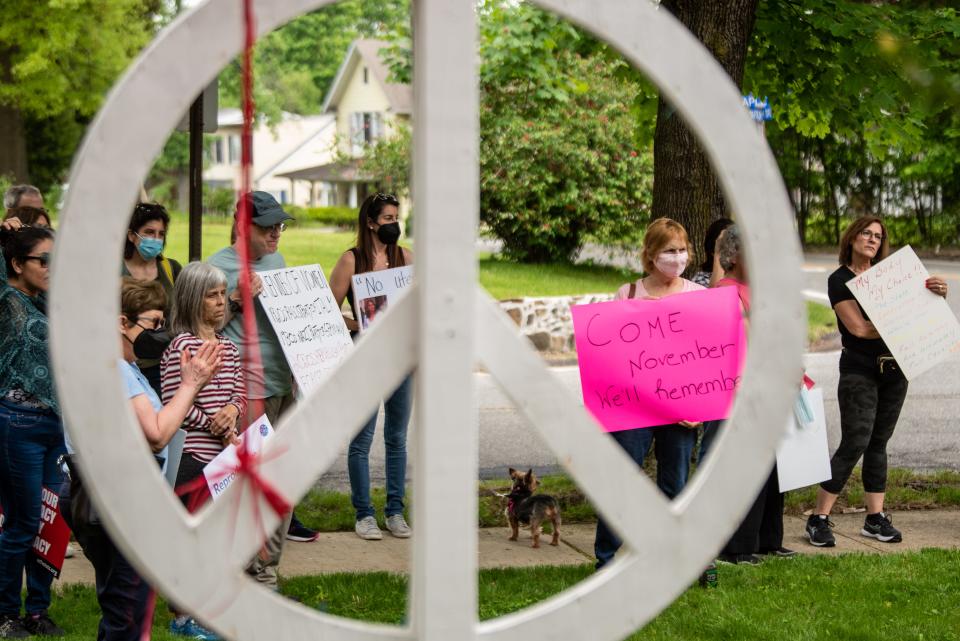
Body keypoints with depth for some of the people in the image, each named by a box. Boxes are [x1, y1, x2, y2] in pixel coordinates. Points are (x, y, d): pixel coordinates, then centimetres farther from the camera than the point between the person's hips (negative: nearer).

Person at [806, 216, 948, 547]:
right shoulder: (840, 280, -4)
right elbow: (858, 327, -15)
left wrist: (938, 292, -10)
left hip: (893, 368, 5)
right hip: (859, 370, -5)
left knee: (879, 442, 9)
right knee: (855, 442, -11)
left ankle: (875, 518, 14)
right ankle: (819, 519, -4)